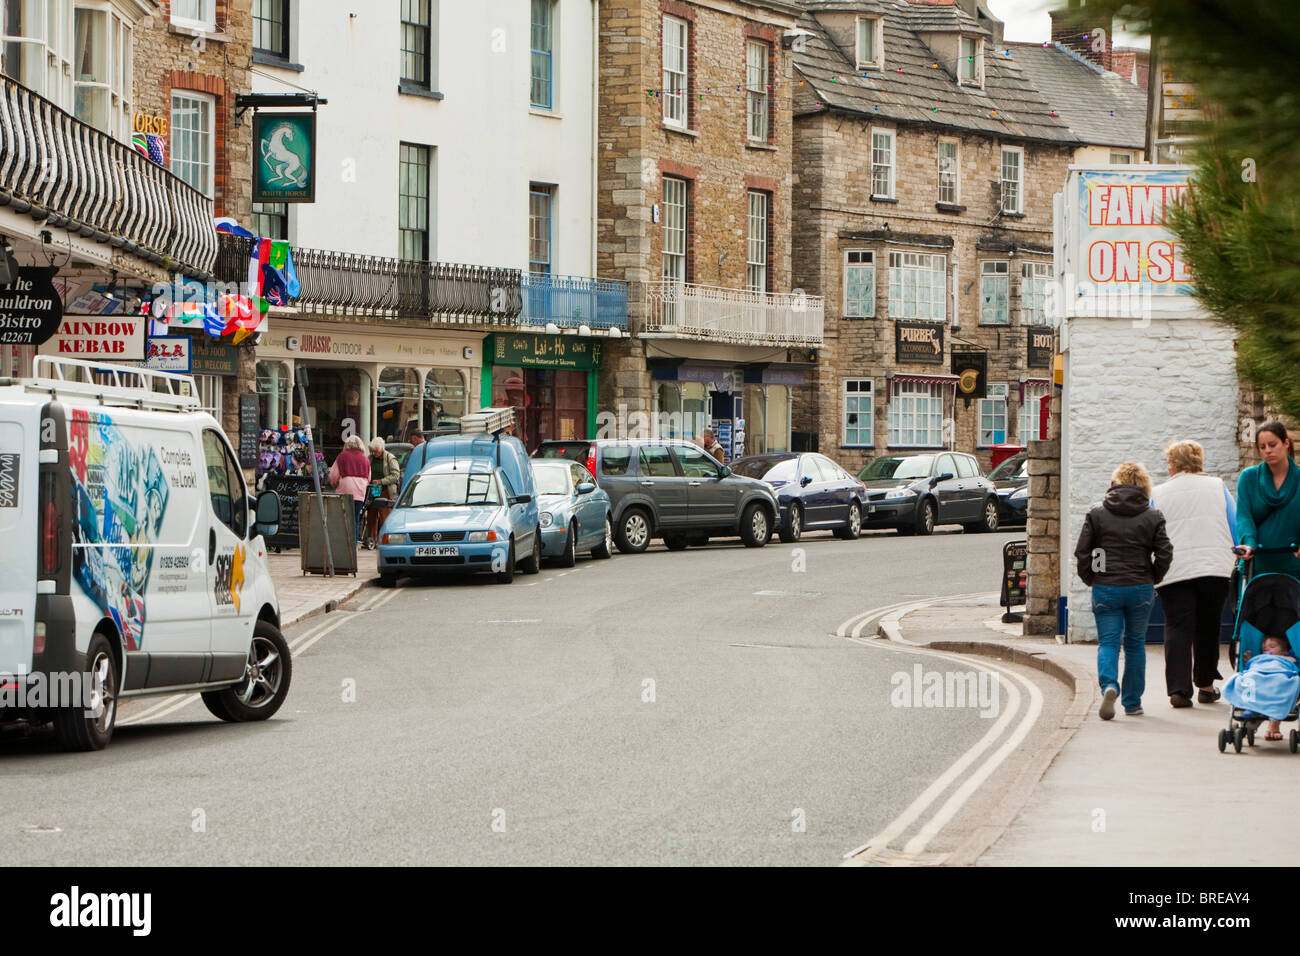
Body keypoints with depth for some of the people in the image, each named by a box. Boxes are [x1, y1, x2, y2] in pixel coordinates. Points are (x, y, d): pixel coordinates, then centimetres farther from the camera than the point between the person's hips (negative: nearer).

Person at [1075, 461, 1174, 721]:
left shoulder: (1097, 515, 0)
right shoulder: (1152, 517, 0)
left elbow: (1082, 553, -2)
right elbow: (1165, 554, -3)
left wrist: (1091, 579, 11)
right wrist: (1152, 579, 12)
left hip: (1105, 589, -1)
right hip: (1140, 589, 1)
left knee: (1108, 643, 1)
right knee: (1135, 644, 14)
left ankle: (1109, 685, -27)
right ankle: (1132, 702, 17)